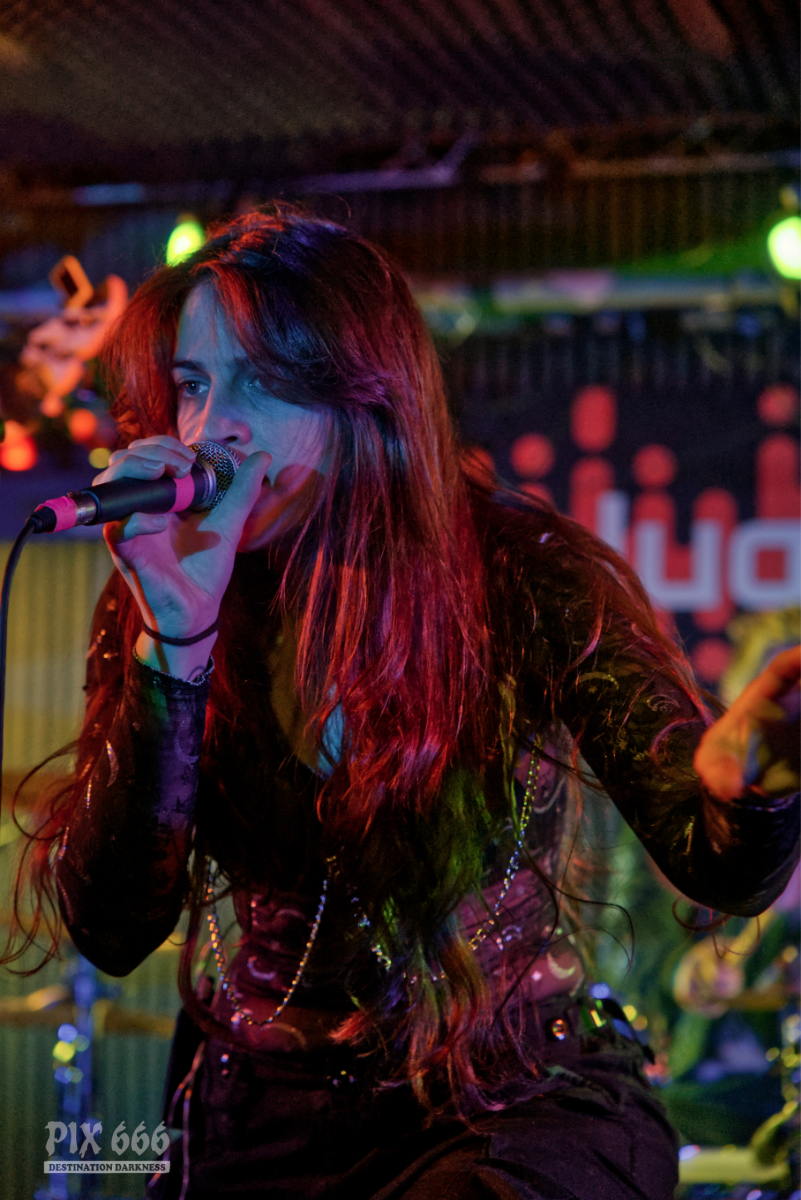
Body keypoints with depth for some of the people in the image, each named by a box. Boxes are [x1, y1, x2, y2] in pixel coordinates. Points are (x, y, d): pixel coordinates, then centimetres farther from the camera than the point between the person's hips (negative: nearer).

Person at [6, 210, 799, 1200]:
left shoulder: (523, 569, -8)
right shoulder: (152, 604, -1)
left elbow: (719, 865, -16)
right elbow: (112, 929, -10)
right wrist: (178, 640, -21)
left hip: (518, 1106, -2)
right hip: (260, 1111, 2)